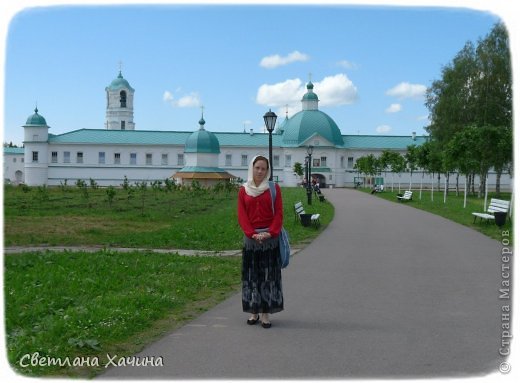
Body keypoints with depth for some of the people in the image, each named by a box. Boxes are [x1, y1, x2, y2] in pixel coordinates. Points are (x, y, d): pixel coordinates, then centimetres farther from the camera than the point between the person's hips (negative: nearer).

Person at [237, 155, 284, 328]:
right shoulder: (243, 190, 5)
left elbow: (279, 213, -2)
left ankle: (266, 313, 4)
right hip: (250, 237, 2)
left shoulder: (274, 188, 2)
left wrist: (270, 233, -14)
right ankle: (253, 312, 14)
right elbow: (242, 215, 1)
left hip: (270, 237, -1)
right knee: (251, 274, 5)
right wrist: (252, 234, -12)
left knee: (269, 274, 0)